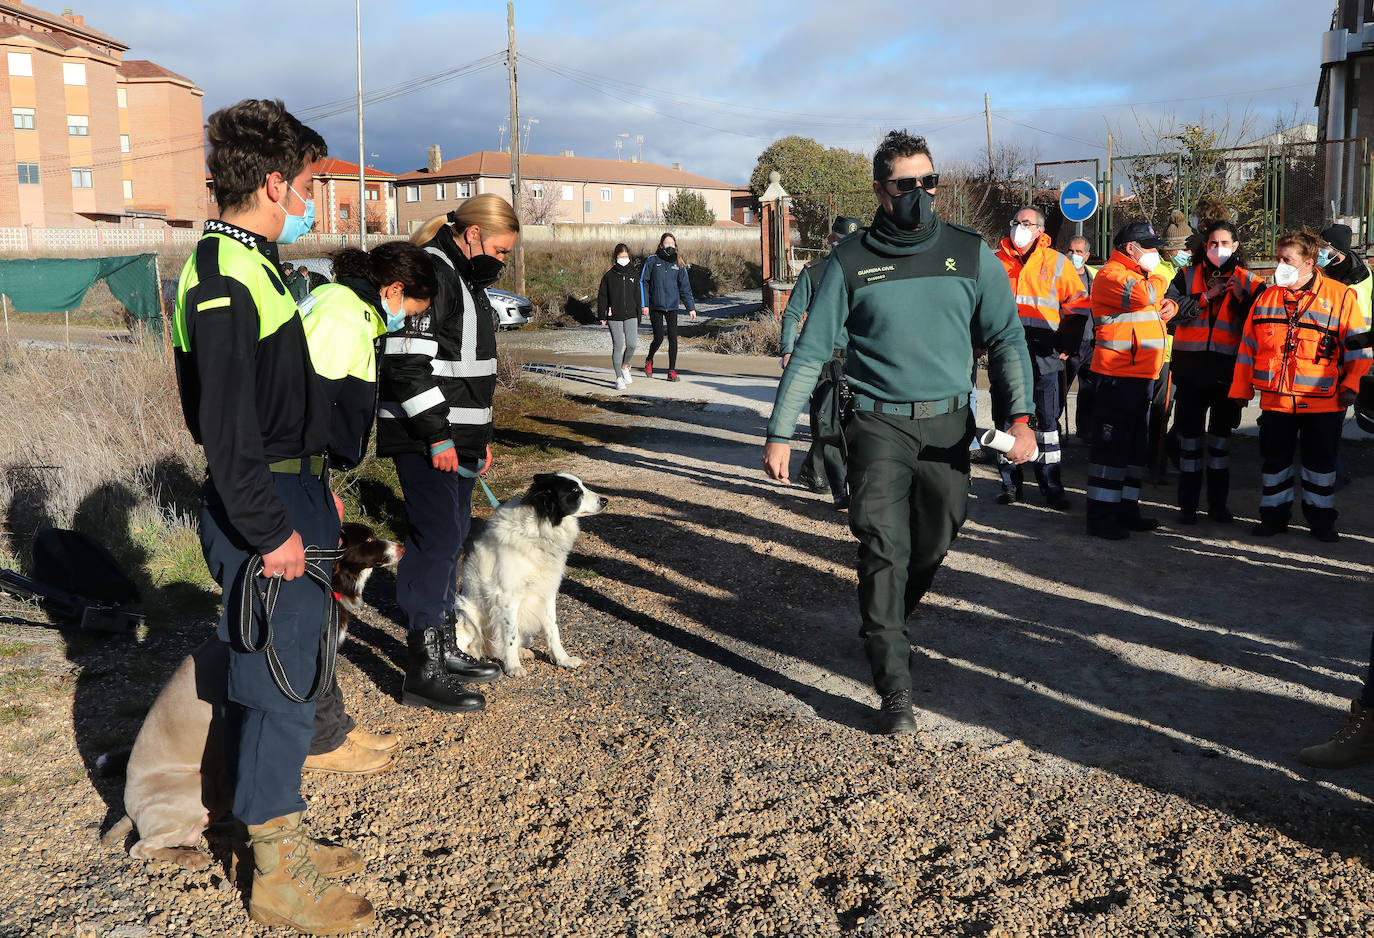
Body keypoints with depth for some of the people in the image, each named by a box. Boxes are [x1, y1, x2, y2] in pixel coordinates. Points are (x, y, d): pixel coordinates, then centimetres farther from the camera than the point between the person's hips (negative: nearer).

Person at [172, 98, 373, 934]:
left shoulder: (257, 265, 14)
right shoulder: (223, 278, -18)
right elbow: (226, 425, -23)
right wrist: (269, 530, -21)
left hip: (295, 499, 10)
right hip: (265, 512, -10)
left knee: (294, 683, 17)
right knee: (279, 692, 0)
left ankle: (286, 841, 32)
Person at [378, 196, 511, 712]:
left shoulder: (465, 279, 18)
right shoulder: (429, 274, -15)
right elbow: (408, 364, -22)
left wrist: (480, 435, 23)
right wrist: (437, 436, -21)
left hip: (456, 438, 11)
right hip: (426, 441, -10)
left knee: (453, 538, 15)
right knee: (437, 540, -9)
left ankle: (445, 647, 27)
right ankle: (424, 671, -2)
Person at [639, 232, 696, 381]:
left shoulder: (679, 264, 8)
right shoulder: (652, 260, -2)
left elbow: (685, 287, 11)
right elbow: (643, 282, -1)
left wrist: (691, 307, 6)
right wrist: (644, 304, -8)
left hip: (672, 307, 3)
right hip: (655, 306, -2)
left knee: (673, 338, -4)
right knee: (658, 338, -4)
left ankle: (672, 370, 4)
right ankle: (649, 360, 26)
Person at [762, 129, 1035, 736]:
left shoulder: (970, 253, 3)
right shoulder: (851, 261, -1)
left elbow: (1006, 337, 4)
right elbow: (810, 351, 0)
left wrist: (1020, 416, -10)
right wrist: (780, 433, -5)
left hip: (948, 424, 3)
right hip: (879, 422, -2)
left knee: (932, 547, 13)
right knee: (884, 550, -10)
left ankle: (887, 627, 41)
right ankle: (895, 692, -5)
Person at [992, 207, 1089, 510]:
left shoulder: (1057, 262, 5)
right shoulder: (997, 261, 9)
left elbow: (1078, 306, 7)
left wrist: (1067, 346, 0)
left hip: (1043, 354, -1)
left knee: (1047, 419, 2)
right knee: (1006, 418, 5)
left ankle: (1051, 486, 8)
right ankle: (1010, 485, 14)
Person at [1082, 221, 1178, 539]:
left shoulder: (1140, 274, 22)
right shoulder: (1111, 275, -11)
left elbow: (1157, 303, 35)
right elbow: (1143, 295, -28)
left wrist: (1170, 306, 10)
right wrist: (1157, 276, -7)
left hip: (1143, 375, 10)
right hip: (1117, 374, -10)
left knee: (1136, 443, 14)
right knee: (1111, 444, -8)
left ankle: (1127, 508, 23)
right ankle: (1101, 516, -4)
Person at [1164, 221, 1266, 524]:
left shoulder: (1247, 281, 6)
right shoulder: (1187, 275, 6)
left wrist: (1242, 297, -14)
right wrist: (1206, 296, -15)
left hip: (1227, 370, 1)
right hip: (1191, 368, 0)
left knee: (1221, 436, 10)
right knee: (1189, 436, 3)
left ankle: (1218, 503, 20)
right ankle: (1188, 505, 10)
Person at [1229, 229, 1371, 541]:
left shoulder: (1340, 296, -3)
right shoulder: (1266, 297, 7)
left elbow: (1359, 346, 0)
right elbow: (1248, 347, 11)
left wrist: (1351, 385, -8)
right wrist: (1240, 389, 8)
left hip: (1322, 401, -3)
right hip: (1275, 399, 3)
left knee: (1320, 462, 8)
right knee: (1274, 460, 9)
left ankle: (1321, 519, 21)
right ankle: (1274, 515, 23)